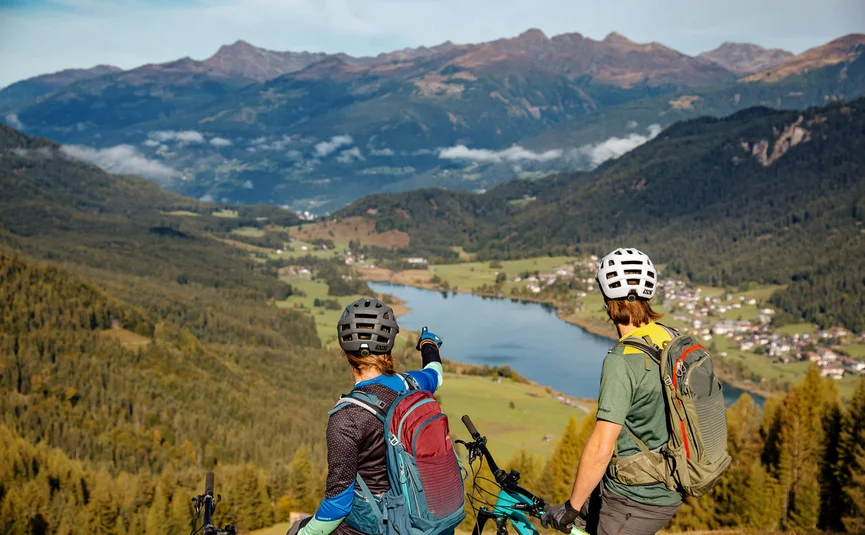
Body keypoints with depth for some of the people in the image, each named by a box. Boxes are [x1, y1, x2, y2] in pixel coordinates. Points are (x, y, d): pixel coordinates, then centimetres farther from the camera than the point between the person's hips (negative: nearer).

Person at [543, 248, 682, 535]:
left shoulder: (621, 361, -25)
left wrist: (571, 508, -14)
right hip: (669, 489, 8)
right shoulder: (672, 340, 0)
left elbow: (601, 448, -26)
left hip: (635, 501, -8)